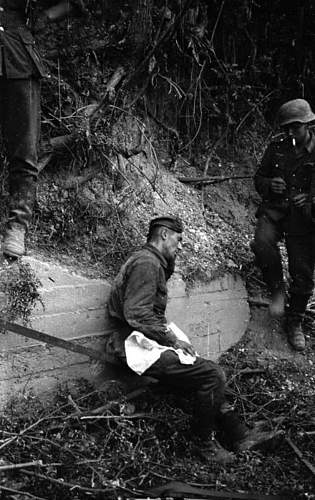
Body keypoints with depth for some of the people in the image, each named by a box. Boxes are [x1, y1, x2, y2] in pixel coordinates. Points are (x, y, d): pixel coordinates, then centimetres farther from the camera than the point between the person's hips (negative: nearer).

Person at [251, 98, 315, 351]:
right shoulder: (276, 148, 5)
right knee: (262, 242, -31)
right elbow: (259, 178, 14)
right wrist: (269, 185, -8)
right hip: (274, 209, 2)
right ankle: (277, 289, -6)